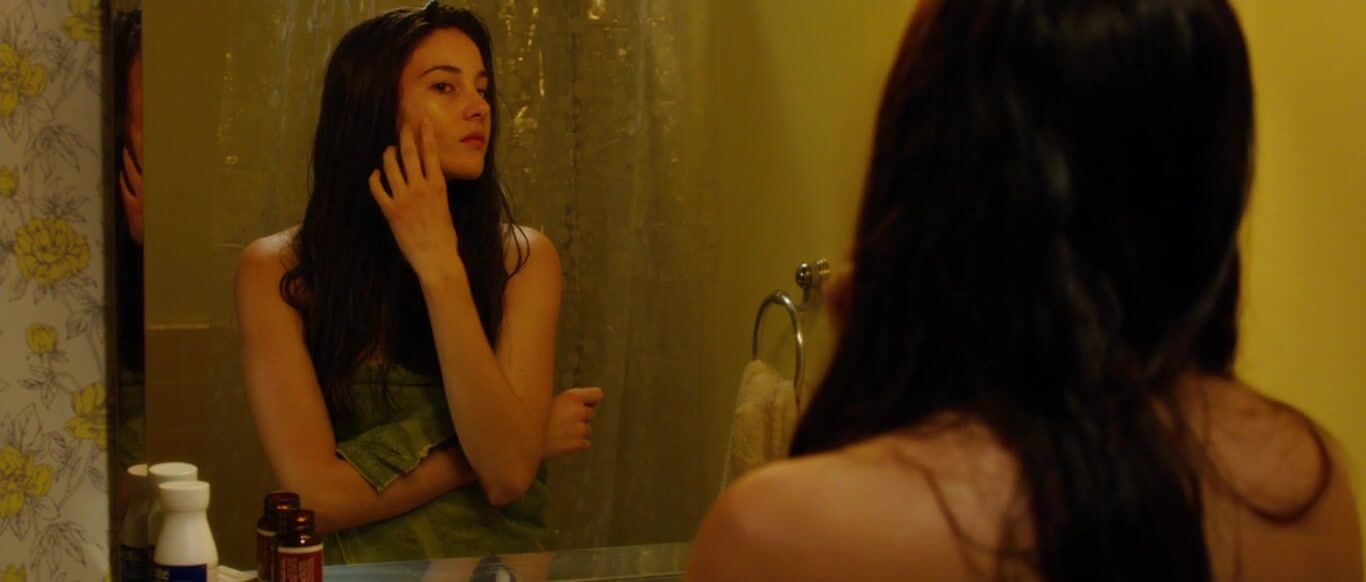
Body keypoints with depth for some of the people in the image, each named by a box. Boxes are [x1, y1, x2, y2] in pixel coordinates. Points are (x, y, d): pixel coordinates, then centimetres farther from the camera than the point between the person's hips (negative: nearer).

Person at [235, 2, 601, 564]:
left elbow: (509, 474, -12)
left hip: (500, 564, 1)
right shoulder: (278, 270, -3)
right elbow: (315, 494, -12)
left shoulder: (521, 257, 0)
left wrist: (440, 269, -14)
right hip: (355, 567, 0)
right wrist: (532, 439, -8)